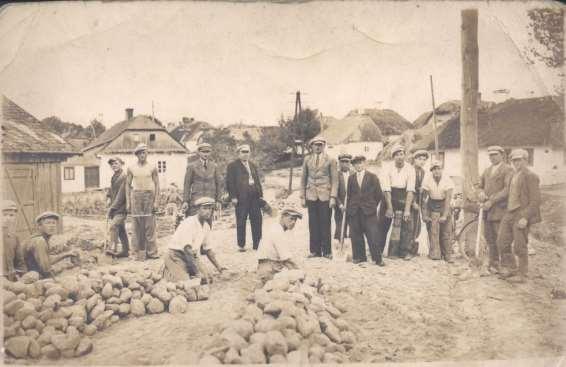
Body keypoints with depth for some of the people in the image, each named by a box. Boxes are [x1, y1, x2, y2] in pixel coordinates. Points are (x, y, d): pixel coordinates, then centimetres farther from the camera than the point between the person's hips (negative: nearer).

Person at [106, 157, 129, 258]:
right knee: (121, 229, 12)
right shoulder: (114, 176, 14)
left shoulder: (124, 176, -14)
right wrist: (108, 197, 8)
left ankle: (113, 248, -24)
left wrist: (112, 208, -17)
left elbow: (121, 195, -19)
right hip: (115, 208, 9)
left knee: (113, 226, -22)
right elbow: (111, 189, 28)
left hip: (121, 208, -9)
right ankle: (126, 251, 18)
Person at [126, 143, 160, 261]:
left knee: (149, 226, -2)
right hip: (136, 196, 1)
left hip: (149, 195, -1)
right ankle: (139, 253, 7)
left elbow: (157, 185, 3)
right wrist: (128, 202, 3)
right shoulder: (131, 168, 7)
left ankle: (151, 251, 5)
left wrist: (156, 201, -4)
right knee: (137, 226, 1)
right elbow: (128, 185, 9)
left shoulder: (152, 168, 3)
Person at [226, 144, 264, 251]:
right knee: (241, 222, 2)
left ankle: (257, 244, 12)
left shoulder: (253, 165, 20)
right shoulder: (232, 166, 2)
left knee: (257, 220, 4)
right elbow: (230, 182, -4)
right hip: (241, 197, -5)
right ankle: (241, 245, 12)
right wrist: (233, 196, -12)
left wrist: (261, 195, 11)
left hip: (254, 197, 5)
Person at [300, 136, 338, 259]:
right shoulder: (307, 159, 10)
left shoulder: (330, 160, 3)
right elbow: (303, 179, 12)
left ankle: (327, 251, 8)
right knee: (313, 224, 2)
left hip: (325, 196, -2)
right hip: (311, 196, 2)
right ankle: (315, 250, 9)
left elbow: (335, 179, 1)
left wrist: (333, 197, -8)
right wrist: (302, 197, 8)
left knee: (325, 224, -1)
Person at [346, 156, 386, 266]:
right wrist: (348, 208, 7)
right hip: (354, 211, 3)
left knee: (372, 235, -5)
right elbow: (349, 194, 12)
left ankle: (377, 258, 3)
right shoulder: (351, 178, 10)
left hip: (368, 211, -3)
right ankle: (359, 256, 16)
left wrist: (372, 206, 6)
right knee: (356, 235, 4)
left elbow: (379, 195, 4)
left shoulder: (372, 177, 2)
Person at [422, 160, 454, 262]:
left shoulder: (448, 181, -16)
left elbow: (448, 199, -18)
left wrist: (444, 215, -25)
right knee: (433, 231, -9)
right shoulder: (427, 180, -13)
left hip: (444, 205, 0)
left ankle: (447, 256, 11)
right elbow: (424, 198, -9)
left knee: (447, 232, 0)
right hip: (432, 206, 0)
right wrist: (425, 215, -12)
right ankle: (435, 254, -3)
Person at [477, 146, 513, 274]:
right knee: (489, 237, 10)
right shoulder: (487, 170, 18)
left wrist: (491, 201, -17)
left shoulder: (508, 170, -4)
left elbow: (507, 189, -13)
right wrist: (481, 193, -2)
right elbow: (480, 185, 22)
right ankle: (493, 264, 19)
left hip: (500, 208, -7)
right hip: (487, 208, 7)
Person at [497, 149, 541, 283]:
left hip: (521, 216, -8)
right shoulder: (514, 175, 15)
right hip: (509, 213, 8)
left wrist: (525, 217, -20)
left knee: (520, 247, 1)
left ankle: (522, 275, 14)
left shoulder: (530, 176, -10)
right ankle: (510, 268, 24)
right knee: (502, 242, 8)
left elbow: (535, 200, -14)